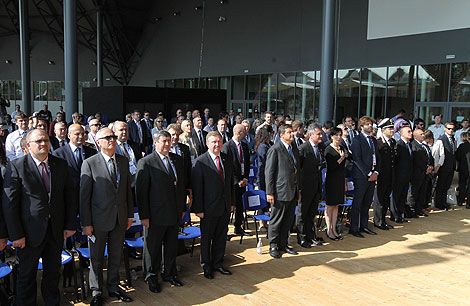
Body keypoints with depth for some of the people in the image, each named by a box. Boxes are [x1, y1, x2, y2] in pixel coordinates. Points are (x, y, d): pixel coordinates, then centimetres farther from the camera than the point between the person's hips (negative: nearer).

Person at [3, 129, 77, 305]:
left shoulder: (60, 165, 4)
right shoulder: (16, 166, -8)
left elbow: (70, 196, 8)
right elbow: (9, 203, -10)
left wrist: (70, 224, 3)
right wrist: (16, 235, -13)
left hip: (56, 230, 4)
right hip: (30, 231, -3)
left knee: (53, 272, 18)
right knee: (27, 274, 13)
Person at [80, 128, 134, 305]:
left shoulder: (123, 161, 5)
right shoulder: (89, 163, -10)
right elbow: (84, 195, -10)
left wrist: (130, 214, 8)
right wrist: (86, 223, -11)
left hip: (120, 219, 4)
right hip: (99, 220, -4)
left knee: (116, 257, 17)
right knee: (96, 259, 11)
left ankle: (113, 288, 34)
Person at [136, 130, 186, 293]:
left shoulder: (178, 159, 7)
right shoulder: (146, 162, -11)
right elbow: (141, 191, -12)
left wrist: (182, 207, 11)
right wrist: (144, 216, -14)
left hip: (175, 214, 5)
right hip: (156, 215, -5)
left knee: (172, 245, 17)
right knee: (154, 248, 9)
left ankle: (169, 274, 35)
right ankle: (152, 278, 27)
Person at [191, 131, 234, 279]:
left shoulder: (226, 159, 6)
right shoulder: (201, 162, -13)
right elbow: (197, 187, -13)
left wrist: (232, 202, 10)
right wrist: (198, 209, -14)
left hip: (225, 207, 6)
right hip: (209, 209, -5)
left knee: (221, 237, 16)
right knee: (206, 238, 10)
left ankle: (218, 263, 32)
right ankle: (206, 266, 27)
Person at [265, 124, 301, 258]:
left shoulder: (295, 149, 13)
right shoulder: (275, 149, -10)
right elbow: (269, 172, -11)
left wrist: (299, 189, 16)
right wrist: (269, 193, -15)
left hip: (293, 193, 7)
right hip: (280, 192, -7)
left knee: (288, 221, 14)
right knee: (276, 221, 4)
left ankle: (283, 244, 27)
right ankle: (273, 247, 17)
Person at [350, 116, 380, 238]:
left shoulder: (374, 140, 17)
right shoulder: (357, 140, -7)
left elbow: (377, 158, 18)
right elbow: (357, 159, -14)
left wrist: (375, 172, 3)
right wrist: (368, 173, -14)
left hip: (372, 176, 7)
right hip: (361, 176, -7)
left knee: (367, 203, 11)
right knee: (358, 203, -2)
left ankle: (364, 226, 21)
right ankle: (354, 229, 5)